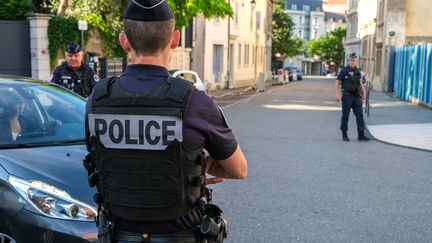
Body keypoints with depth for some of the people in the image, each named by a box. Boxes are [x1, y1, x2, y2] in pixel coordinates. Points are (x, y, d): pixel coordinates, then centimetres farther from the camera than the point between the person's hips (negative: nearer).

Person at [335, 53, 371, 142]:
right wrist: (337, 94, -14)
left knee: (359, 115, 0)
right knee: (345, 115, 3)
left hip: (357, 96, 5)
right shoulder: (344, 71, -5)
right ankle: (344, 134, 13)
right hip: (347, 96, -4)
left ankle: (361, 135, 1)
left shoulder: (357, 71, 10)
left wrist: (363, 92, 17)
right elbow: (338, 82, -5)